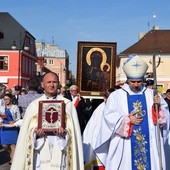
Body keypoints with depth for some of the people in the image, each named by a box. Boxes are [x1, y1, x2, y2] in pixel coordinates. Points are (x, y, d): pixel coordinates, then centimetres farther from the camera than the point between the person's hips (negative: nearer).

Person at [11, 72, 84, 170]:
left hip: (59, 150, -1)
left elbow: (74, 130, 1)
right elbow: (26, 131, 6)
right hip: (40, 150, 1)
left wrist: (64, 132, -18)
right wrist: (35, 132, -14)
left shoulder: (68, 104, 6)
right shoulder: (34, 105, 9)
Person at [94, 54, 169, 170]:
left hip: (149, 144, 2)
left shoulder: (152, 94, 8)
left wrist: (159, 106, -14)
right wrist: (127, 120, -14)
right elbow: (109, 116, -6)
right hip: (124, 145, -2)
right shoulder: (116, 95, 0)